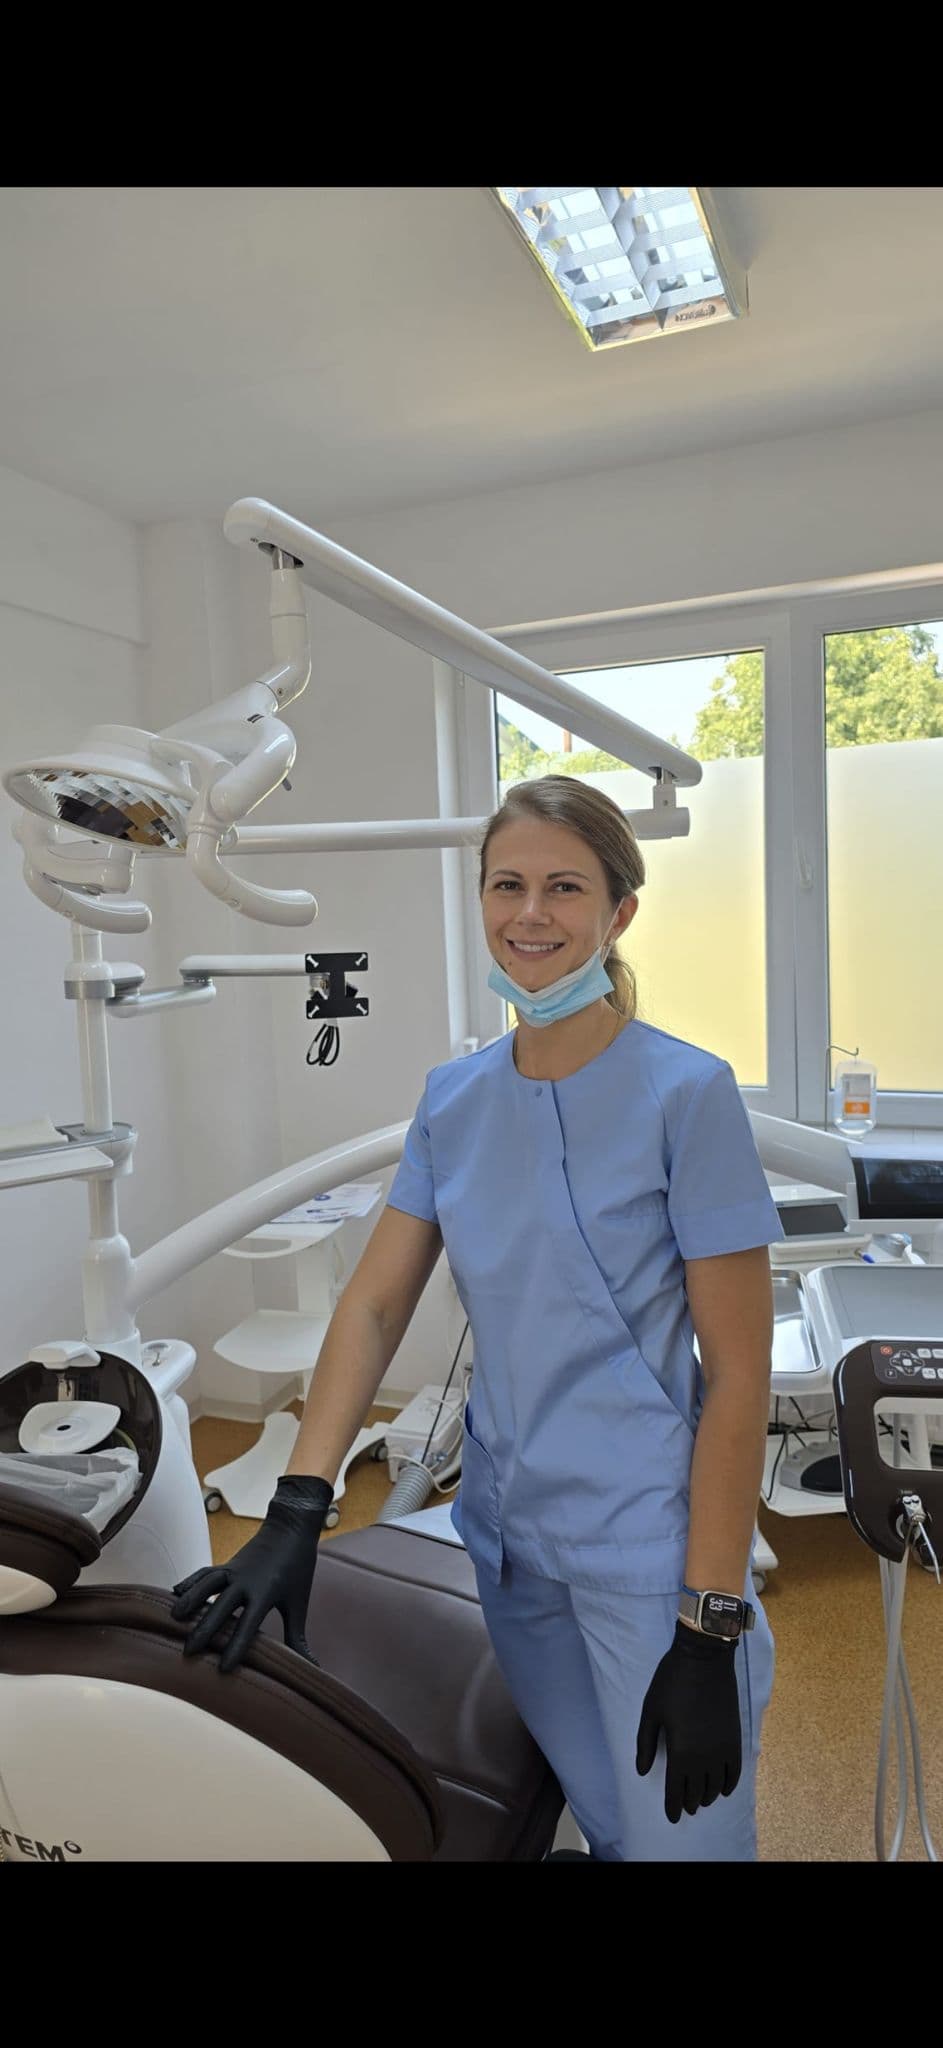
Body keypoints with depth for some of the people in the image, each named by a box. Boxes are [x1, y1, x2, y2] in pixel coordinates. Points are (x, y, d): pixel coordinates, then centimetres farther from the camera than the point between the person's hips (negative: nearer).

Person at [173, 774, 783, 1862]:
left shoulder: (684, 1093, -14)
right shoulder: (454, 1098, 1)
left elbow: (738, 1374, -13)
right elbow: (374, 1303, 1)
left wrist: (712, 1629, -13)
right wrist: (295, 1512, -9)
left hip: (649, 1548, -4)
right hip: (512, 1536, 5)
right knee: (602, 1828, 20)